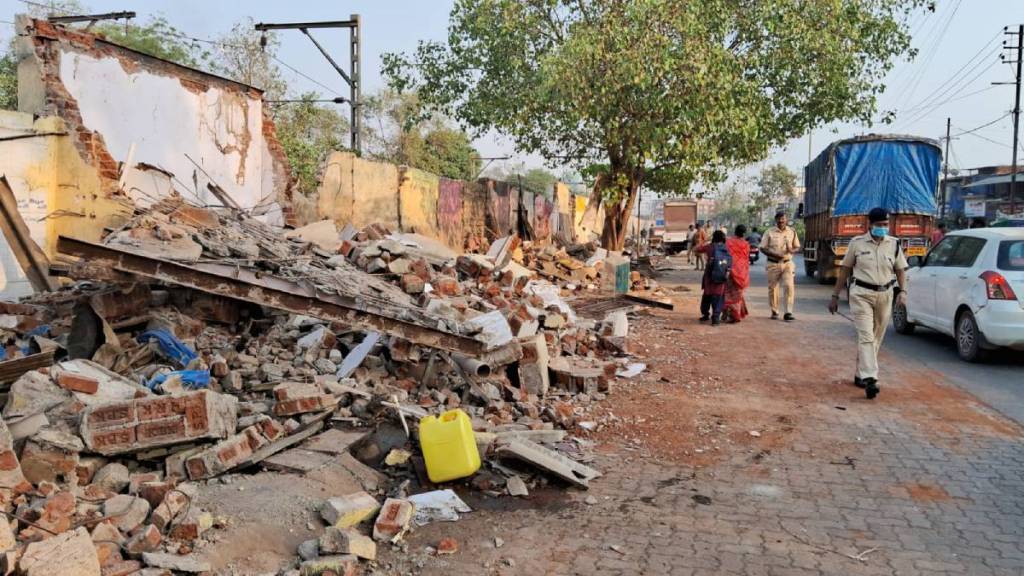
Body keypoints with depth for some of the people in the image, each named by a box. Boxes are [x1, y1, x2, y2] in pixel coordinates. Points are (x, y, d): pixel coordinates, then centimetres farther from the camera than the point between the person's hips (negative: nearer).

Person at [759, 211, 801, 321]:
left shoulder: (792, 232, 8)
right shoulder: (769, 232, 1)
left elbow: (797, 247, 14)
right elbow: (763, 248, -1)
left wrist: (792, 250, -11)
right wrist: (774, 255, -17)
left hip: (787, 263, 1)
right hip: (773, 264, -1)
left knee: (789, 286, -12)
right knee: (773, 288, 4)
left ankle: (788, 313, -11)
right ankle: (774, 312, 18)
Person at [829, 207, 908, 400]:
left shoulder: (894, 244, 5)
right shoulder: (857, 243, -1)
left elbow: (900, 270, 10)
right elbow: (845, 269, 5)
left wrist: (903, 291, -7)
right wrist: (835, 295, 4)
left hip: (884, 295, 3)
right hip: (861, 294, -3)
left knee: (875, 339, 10)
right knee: (866, 337, -13)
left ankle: (860, 375, 24)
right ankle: (869, 378, -21)